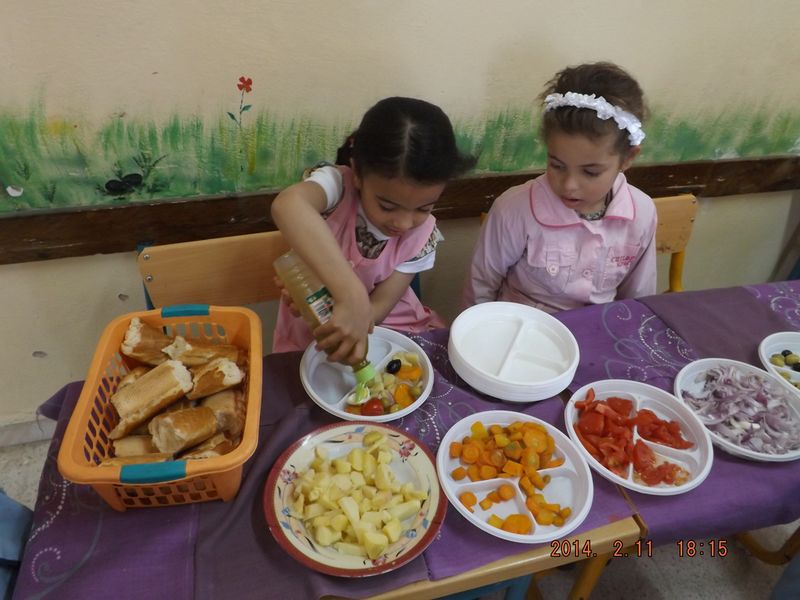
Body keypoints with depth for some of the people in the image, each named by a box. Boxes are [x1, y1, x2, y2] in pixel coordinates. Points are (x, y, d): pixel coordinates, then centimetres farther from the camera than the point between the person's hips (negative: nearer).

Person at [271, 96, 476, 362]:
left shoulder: (422, 234, -13)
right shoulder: (337, 183, -24)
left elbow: (378, 307, -13)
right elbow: (288, 206, -47)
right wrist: (352, 298, -52)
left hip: (387, 326, 3)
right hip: (312, 330, -2)